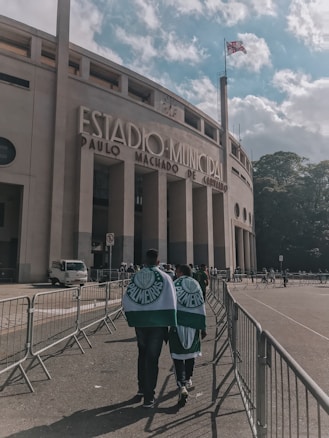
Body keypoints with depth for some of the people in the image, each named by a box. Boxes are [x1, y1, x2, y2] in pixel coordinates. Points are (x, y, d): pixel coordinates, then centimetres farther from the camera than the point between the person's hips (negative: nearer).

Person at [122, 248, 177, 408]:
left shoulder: (135, 277, 1)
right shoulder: (164, 277, -8)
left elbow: (126, 301, 1)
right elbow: (170, 304, -12)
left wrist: (133, 320, 12)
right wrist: (170, 327, -6)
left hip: (140, 322, 3)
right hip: (158, 323, -3)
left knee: (143, 354, 22)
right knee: (152, 357, 4)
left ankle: (142, 388, 34)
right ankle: (148, 397, 7)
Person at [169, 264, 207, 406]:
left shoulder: (175, 285, -5)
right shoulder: (196, 286, 7)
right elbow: (201, 308, 7)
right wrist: (203, 327, 12)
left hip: (178, 324, -4)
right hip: (193, 324, 4)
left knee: (178, 354, -1)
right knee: (191, 351, 22)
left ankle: (182, 386, -15)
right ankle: (188, 379, 38)